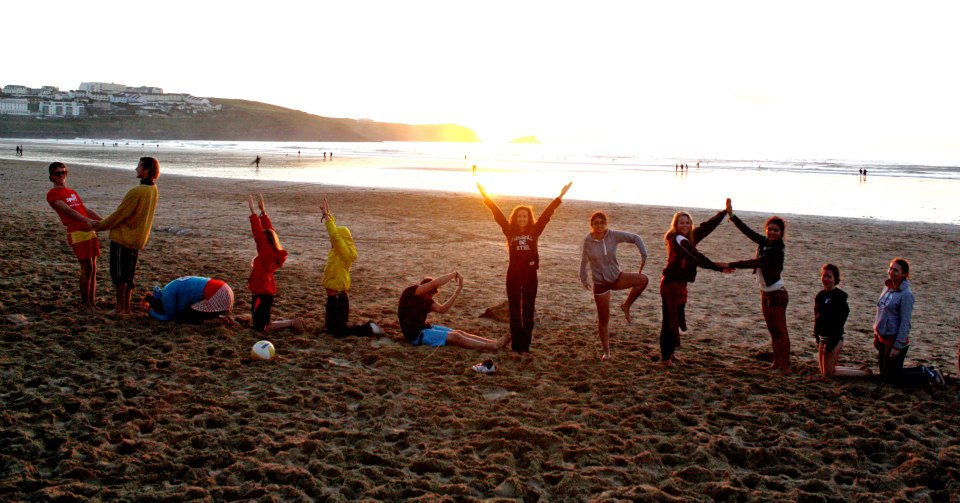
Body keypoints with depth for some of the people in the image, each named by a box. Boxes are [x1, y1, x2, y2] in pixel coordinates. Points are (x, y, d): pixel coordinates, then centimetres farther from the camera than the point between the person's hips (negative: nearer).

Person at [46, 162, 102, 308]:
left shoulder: (72, 192, 26)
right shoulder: (52, 194, 1)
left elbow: (86, 210, 24)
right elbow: (68, 211, -13)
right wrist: (87, 220, -27)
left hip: (90, 231, 7)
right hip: (77, 232, -7)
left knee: (93, 268, 5)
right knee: (87, 268, -11)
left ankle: (92, 302, 10)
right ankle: (86, 303, -4)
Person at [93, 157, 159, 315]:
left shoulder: (136, 192, -23)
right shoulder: (153, 191, 5)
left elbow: (119, 214, -16)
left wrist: (101, 226, -1)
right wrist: (105, 222, 19)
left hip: (123, 237, -8)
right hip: (137, 239, 8)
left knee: (118, 274, 2)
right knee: (128, 275, 15)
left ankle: (120, 308, 6)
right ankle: (126, 307, 20)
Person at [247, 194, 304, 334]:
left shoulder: (266, 252, -17)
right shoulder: (275, 253, 5)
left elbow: (258, 232, -21)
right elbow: (268, 231, 11)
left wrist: (252, 209, -20)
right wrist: (262, 211, 11)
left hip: (262, 294, -9)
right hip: (266, 292, 9)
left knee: (261, 328, -4)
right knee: (260, 324, 17)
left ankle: (291, 323, -7)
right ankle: (290, 322, 8)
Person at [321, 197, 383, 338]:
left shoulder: (345, 252, -16)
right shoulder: (338, 251, 8)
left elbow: (335, 235, -28)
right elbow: (335, 232, 16)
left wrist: (327, 216, -23)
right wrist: (327, 214, 10)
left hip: (338, 298, -10)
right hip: (334, 296, 10)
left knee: (337, 332, -6)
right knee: (331, 328, 18)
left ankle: (368, 329, -1)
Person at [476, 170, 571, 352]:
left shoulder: (535, 231, 1)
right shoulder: (510, 231, 1)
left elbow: (547, 213, -3)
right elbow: (497, 213, -3)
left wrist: (560, 196, -8)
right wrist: (485, 196, -8)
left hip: (530, 274, 0)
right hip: (513, 274, 0)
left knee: (528, 311, 4)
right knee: (514, 311, 6)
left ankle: (525, 345, 10)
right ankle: (516, 344, 13)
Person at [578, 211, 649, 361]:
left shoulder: (613, 235, -12)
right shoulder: (588, 240, -11)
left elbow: (635, 238, -5)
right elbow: (584, 259, 5)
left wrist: (644, 256, -12)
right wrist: (583, 278, 12)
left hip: (616, 277, 2)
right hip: (600, 283, -2)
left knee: (643, 279, -23)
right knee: (603, 318, 2)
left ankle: (626, 306, -4)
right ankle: (606, 352, 16)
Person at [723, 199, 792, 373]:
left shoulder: (777, 250, -21)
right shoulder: (764, 242, 2)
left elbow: (756, 263, -26)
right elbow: (748, 231, 4)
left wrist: (731, 265, -26)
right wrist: (731, 215, -1)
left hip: (777, 294, -8)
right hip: (765, 293, 8)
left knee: (780, 330, -6)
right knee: (773, 330, 12)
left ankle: (785, 365, -4)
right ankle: (776, 363, 17)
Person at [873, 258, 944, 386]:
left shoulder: (906, 295, -20)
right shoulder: (888, 288, 4)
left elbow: (905, 322, -20)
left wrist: (898, 346, -19)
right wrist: (876, 335, 15)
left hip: (896, 340, -8)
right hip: (883, 338, 8)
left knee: (893, 378, 3)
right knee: (885, 375, 17)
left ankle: (929, 375, 18)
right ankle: (923, 370, 30)